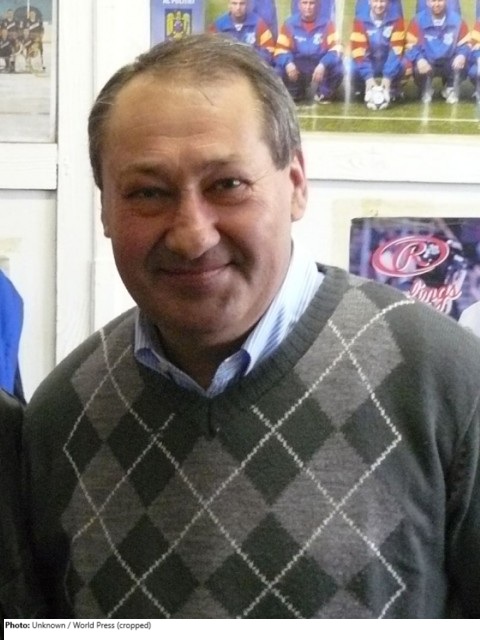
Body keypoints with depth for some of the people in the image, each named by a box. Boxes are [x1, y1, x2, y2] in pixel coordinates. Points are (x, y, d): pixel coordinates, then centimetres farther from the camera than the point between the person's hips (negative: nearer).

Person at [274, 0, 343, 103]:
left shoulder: (327, 24, -2)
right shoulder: (289, 24, -1)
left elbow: (335, 49, -12)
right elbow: (281, 50, -6)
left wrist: (323, 65, -32)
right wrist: (288, 63, -29)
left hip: (319, 64, 0)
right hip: (297, 65, 1)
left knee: (337, 68, -29)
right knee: (280, 70, -28)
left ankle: (323, 94, 3)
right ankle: (294, 94, 7)